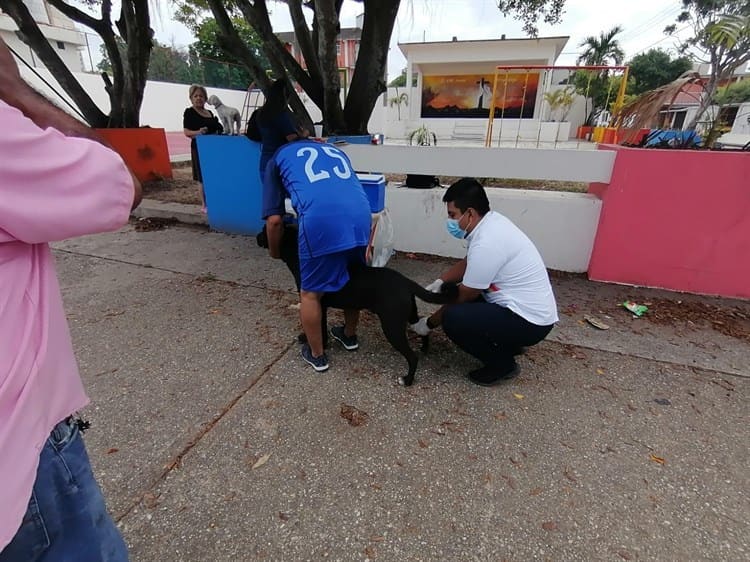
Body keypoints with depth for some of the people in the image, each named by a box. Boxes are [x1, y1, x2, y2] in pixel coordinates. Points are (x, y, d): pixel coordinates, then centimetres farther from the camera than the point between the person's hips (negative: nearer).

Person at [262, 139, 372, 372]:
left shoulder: (278, 158, 25)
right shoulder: (335, 150, 37)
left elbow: (274, 220, 15)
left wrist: (275, 252, 32)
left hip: (321, 220, -5)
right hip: (361, 215, 5)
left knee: (310, 293, 15)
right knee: (352, 281, 27)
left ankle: (317, 355, 30)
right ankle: (350, 336, 46)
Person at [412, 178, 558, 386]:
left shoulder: (486, 243, -27)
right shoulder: (491, 221, 2)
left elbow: (464, 296, -17)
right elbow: (468, 263, 16)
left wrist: (430, 323, -4)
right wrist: (440, 282, 0)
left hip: (530, 320, -10)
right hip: (528, 308, 10)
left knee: (453, 319, -22)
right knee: (455, 292, 17)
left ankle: (502, 363, 1)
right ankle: (509, 343, 21)